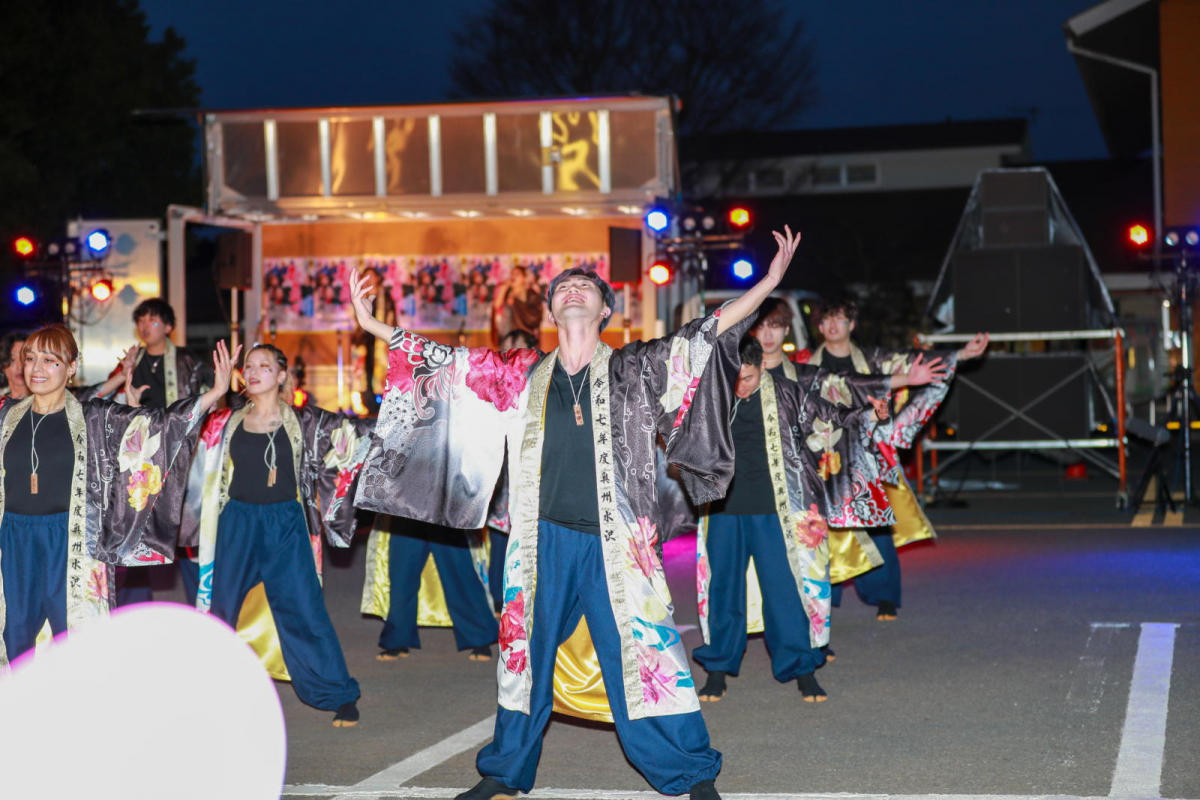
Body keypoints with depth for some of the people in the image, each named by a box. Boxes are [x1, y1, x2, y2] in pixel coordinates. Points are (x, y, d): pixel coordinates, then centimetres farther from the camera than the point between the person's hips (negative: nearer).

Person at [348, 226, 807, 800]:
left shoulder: (633, 370, 3)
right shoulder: (525, 375, 9)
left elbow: (705, 334, -1)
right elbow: (447, 363, 12)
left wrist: (770, 280, -8)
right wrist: (374, 325, 8)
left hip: (615, 544, -2)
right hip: (542, 541, 3)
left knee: (643, 656, -3)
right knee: (526, 656, 12)